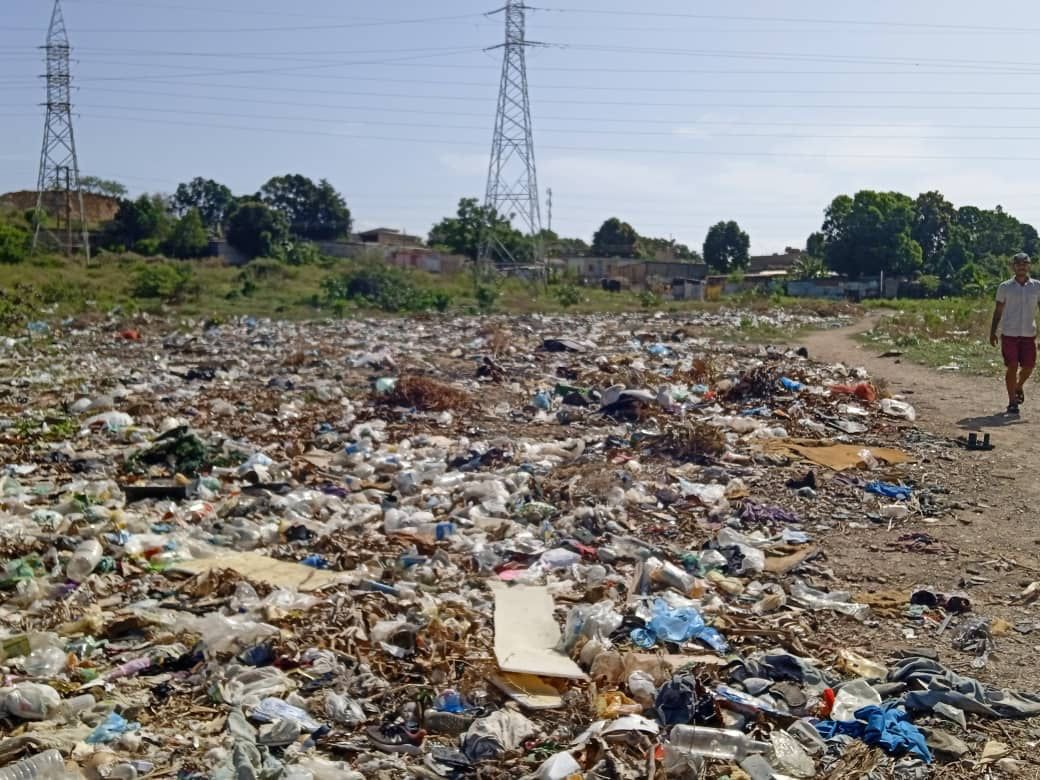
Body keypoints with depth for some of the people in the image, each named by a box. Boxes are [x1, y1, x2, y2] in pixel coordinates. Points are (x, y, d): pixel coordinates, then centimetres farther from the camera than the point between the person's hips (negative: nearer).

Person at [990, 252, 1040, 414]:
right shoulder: (1005, 287, 2)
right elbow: (998, 311, 6)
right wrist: (992, 332, 1)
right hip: (1009, 334, -2)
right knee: (1012, 367, -4)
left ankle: (1019, 386, 38)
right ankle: (1012, 402, 6)